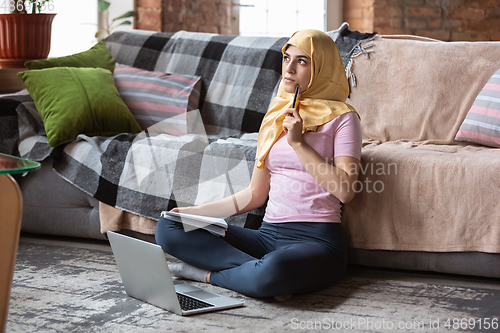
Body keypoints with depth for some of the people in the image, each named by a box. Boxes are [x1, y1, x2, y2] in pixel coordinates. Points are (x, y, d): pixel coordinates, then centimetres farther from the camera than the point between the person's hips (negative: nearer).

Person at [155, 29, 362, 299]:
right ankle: (257, 269, -19)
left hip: (317, 240, -6)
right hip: (268, 235, 7)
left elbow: (345, 190, -15)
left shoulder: (342, 118, -1)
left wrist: (298, 143, -13)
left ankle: (207, 274, -13)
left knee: (272, 272, -42)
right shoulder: (276, 117, 18)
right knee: (167, 229, -9)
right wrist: (197, 211, 10)